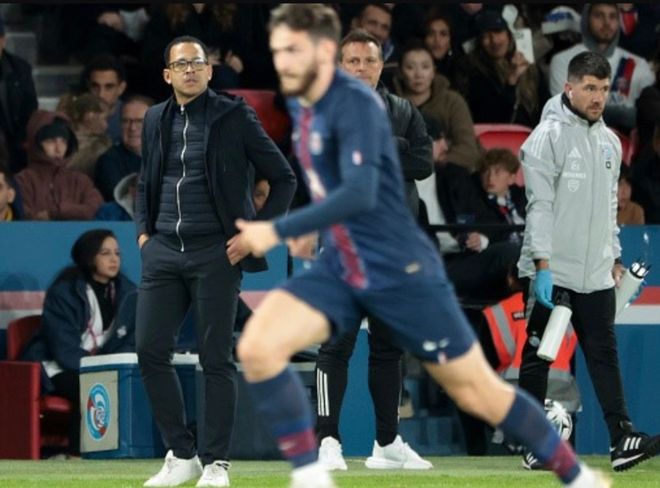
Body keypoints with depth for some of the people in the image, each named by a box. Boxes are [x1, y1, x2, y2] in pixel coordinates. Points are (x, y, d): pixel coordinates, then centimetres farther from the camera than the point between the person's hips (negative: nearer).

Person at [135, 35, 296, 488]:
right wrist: (143, 230, 12)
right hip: (163, 252, 5)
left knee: (217, 360, -3)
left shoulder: (234, 115, -2)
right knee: (151, 351, -1)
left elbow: (284, 179, -1)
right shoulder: (156, 120, 12)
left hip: (216, 252, -5)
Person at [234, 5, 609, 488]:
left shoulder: (354, 103, -20)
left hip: (402, 274, -7)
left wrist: (279, 231, -31)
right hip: (341, 271, 7)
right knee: (257, 347, -17)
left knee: (480, 393, 3)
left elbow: (360, 194, -32)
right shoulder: (301, 104, 5)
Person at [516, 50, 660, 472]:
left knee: (604, 353, 0)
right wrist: (542, 265, -20)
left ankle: (622, 439, -5)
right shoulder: (549, 137, -9)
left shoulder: (610, 141, 14)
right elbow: (540, 205, -14)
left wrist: (615, 259, 18)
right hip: (551, 273, -6)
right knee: (538, 356, 0)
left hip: (595, 275, 6)